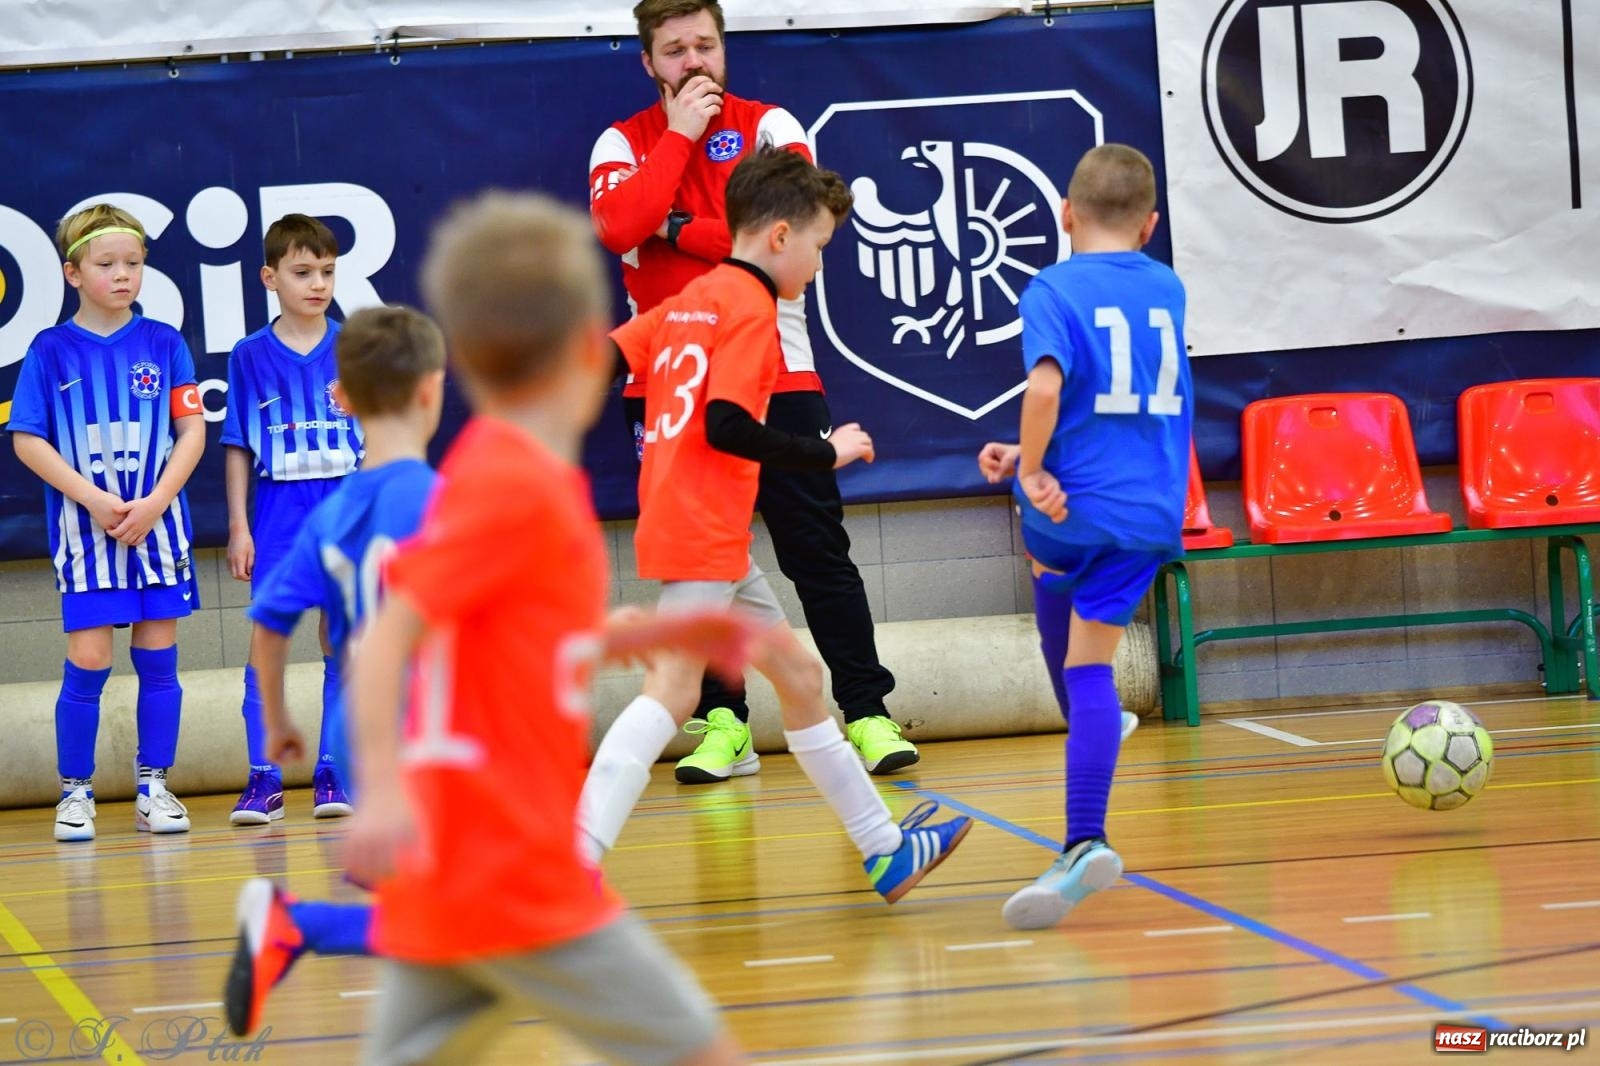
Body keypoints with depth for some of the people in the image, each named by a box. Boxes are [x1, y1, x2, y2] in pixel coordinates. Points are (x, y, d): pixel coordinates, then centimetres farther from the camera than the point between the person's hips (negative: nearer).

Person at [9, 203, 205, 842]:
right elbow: (27, 440, -1)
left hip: (157, 522, 2)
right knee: (88, 662, -5)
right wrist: (93, 498, -12)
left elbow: (193, 430, 3)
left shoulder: (163, 344, 4)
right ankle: (75, 794, 6)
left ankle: (153, 789, 11)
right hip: (84, 526, -2)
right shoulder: (51, 351, 0)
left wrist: (154, 502, -10)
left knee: (158, 658, 3)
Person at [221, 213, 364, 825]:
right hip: (277, 513, 0)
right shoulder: (250, 356, 2)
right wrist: (239, 527, 1)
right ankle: (263, 780, -1)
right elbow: (238, 447, 6)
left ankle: (331, 774, 9)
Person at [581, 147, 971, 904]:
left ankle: (884, 848, 25)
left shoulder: (688, 302, 16)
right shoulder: (750, 306, -9)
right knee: (671, 691, -17)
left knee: (798, 674, 16)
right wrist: (829, 452, -10)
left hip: (714, 538, 10)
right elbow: (728, 426, -19)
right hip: (703, 532, -10)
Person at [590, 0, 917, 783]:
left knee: (818, 552, -2)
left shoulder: (770, 128, 3)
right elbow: (619, 227, -14)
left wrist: (677, 229, -10)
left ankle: (867, 712, 1)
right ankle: (722, 724, 10)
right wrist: (680, 134, -9)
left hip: (776, 373, -2)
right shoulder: (624, 144, 6)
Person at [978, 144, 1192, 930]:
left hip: (1074, 504, -3)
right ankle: (1082, 843, -14)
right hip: (1155, 511, 3)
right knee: (1090, 664, 1)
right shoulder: (1169, 291, 11)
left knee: (1049, 562, 32)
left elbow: (1046, 385, -26)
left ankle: (1090, 720, 46)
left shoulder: (1054, 289, -8)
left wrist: (1034, 471, -13)